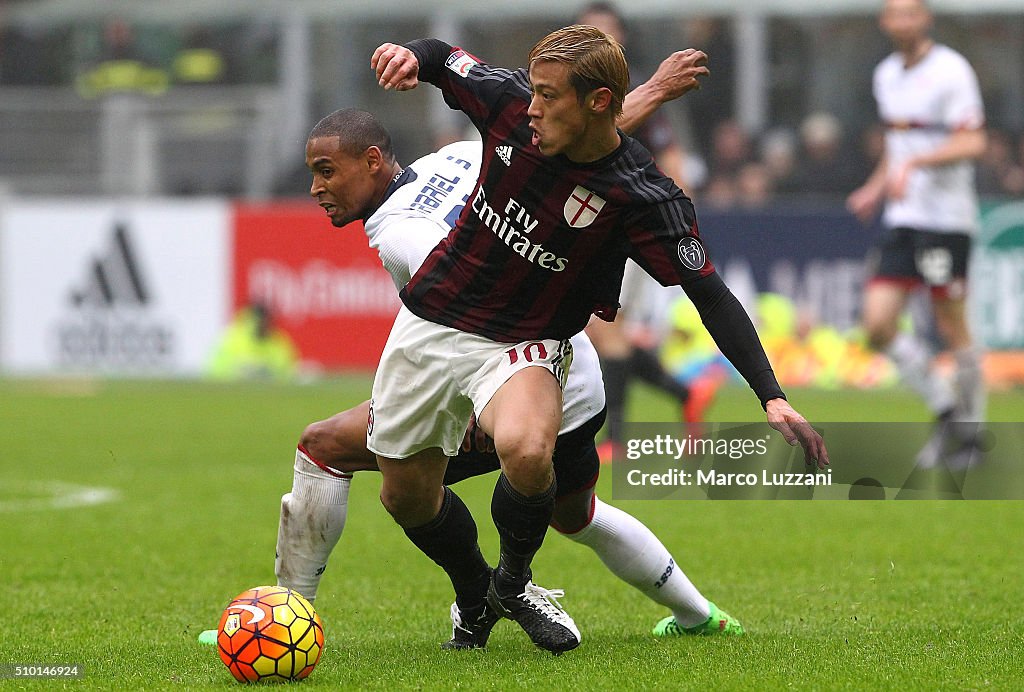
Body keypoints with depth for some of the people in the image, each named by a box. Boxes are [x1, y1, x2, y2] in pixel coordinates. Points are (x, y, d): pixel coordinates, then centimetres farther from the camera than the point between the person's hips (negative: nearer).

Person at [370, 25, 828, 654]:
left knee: (526, 452, -34)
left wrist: (773, 398, -28)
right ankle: (474, 597, 41)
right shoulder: (510, 102, -13)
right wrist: (410, 56, -20)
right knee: (407, 496, 9)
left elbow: (711, 295, -20)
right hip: (431, 319, 4)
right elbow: (443, 58, 6)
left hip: (525, 344, -4)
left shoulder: (643, 197, -23)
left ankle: (513, 583, -2)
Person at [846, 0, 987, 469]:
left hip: (947, 217, -7)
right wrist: (876, 188, 15)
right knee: (878, 326, -3)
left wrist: (914, 163, -26)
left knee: (953, 329, -2)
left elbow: (973, 143, -18)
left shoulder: (951, 70, -10)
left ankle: (970, 430, 13)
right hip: (901, 219, 7)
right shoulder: (886, 75, 13)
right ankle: (946, 411, 12)